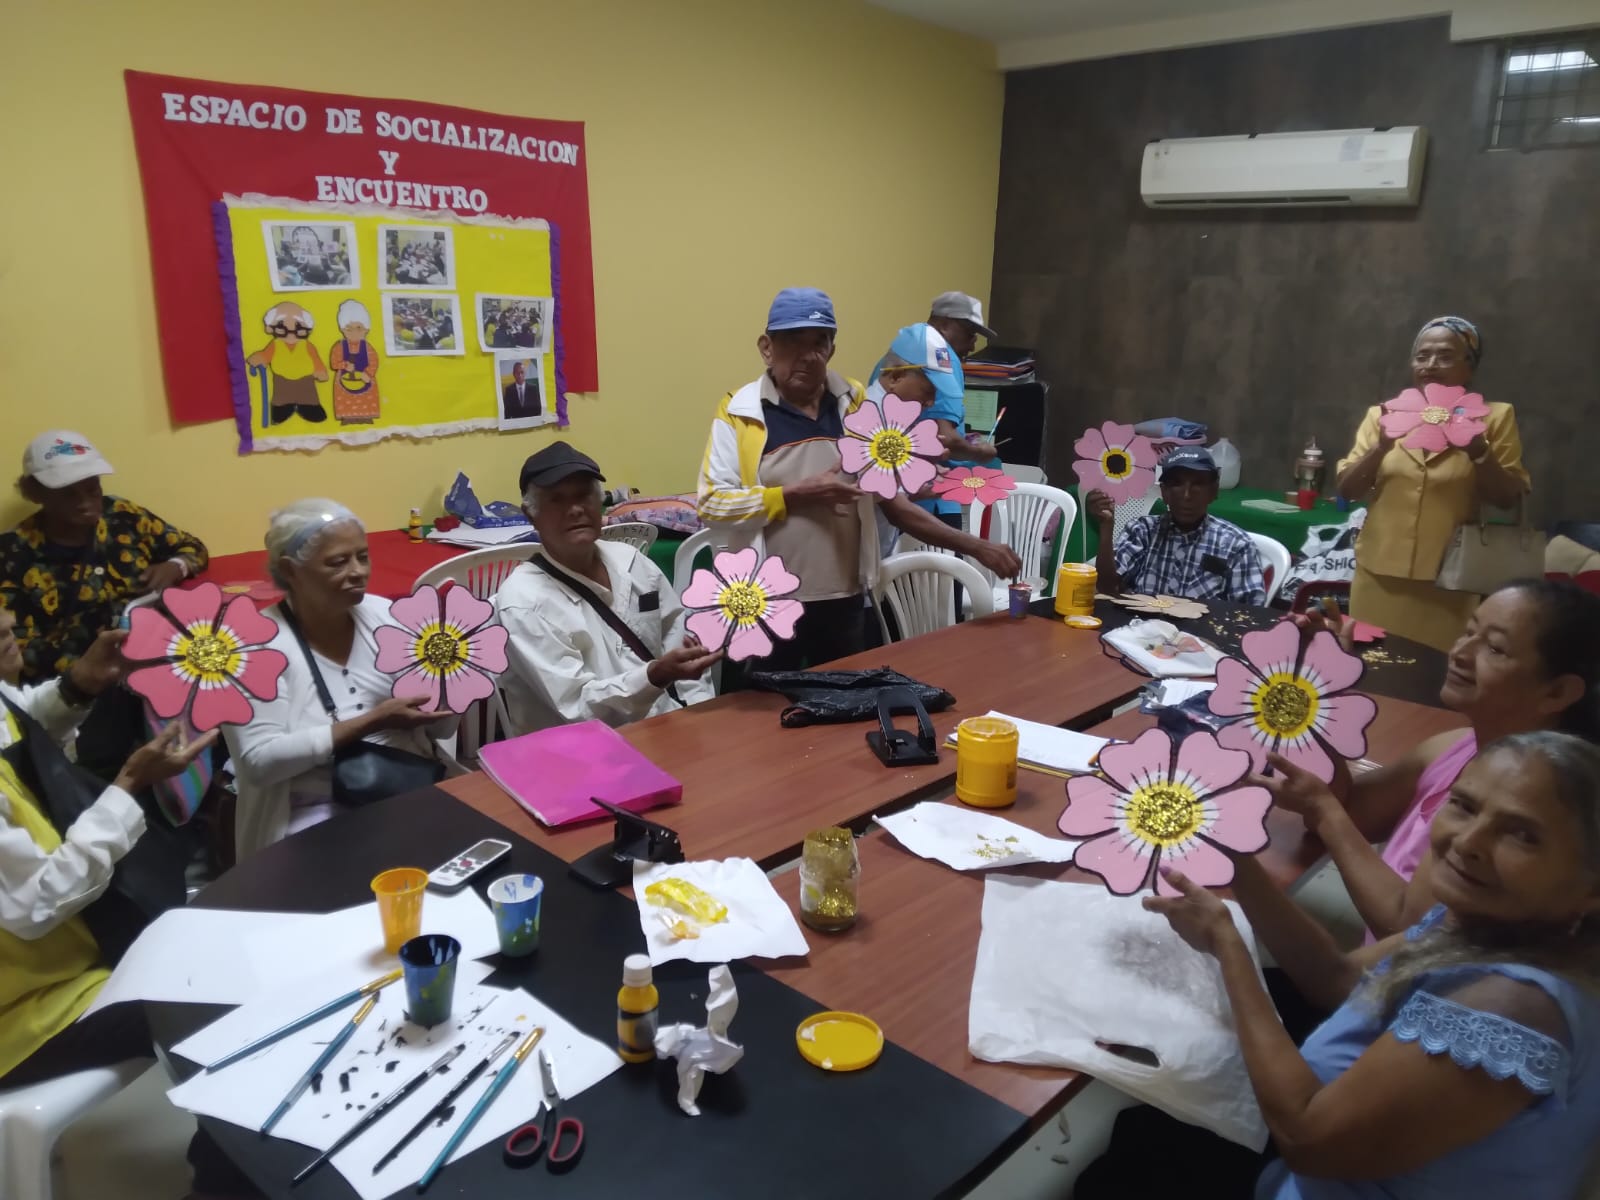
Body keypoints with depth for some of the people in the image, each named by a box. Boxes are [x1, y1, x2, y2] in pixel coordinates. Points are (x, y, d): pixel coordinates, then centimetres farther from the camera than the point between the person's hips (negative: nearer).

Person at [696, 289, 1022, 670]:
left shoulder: (856, 406, 6)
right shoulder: (739, 412, -5)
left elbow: (892, 500, 8)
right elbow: (712, 505, -10)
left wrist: (974, 546, 1)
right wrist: (797, 495, -17)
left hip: (844, 601, 3)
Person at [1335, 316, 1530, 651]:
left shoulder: (1494, 417, 3)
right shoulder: (1383, 415, 7)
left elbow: (1510, 500, 0)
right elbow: (1346, 490, 3)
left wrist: (1476, 448, -16)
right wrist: (1382, 447, -13)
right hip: (1379, 577, 2)